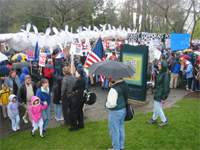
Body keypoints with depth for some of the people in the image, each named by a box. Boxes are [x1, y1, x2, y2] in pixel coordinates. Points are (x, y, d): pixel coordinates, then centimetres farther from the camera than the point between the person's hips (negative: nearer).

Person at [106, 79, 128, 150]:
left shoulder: (114, 89, -29)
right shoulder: (124, 85, -2)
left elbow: (112, 104, -28)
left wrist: (106, 104, -10)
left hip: (115, 112, -8)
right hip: (123, 109, 8)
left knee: (114, 131, 10)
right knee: (121, 129, 22)